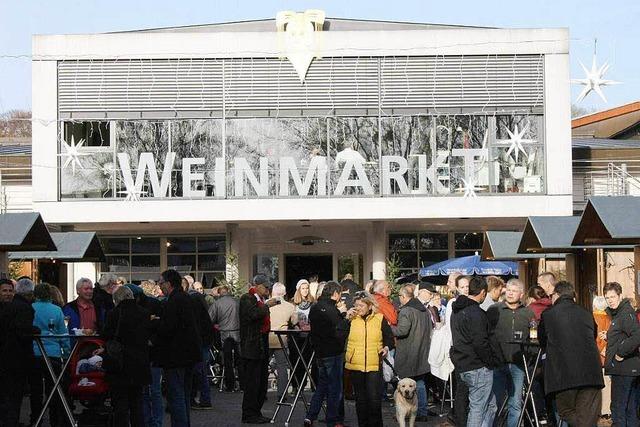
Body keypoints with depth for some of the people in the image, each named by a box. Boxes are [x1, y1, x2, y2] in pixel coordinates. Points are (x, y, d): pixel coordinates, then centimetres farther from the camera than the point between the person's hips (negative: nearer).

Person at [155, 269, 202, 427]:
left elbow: (167, 328, -23)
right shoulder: (186, 298, 13)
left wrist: (155, 322, -4)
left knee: (176, 397, -6)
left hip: (175, 355, -10)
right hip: (189, 353, 10)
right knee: (184, 395, 19)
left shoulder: (173, 301, -18)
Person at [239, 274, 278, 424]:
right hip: (251, 347, -9)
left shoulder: (262, 300, 19)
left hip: (263, 346, 9)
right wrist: (267, 305, -12)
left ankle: (256, 412, 17)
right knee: (252, 382, -7)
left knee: (262, 382, 10)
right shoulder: (246, 299, -6)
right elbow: (253, 314, -23)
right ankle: (249, 414, -1)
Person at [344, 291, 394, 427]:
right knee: (360, 398, 10)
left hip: (374, 365, -2)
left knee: (374, 398, -5)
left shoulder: (380, 319, 2)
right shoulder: (352, 319, 6)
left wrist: (387, 347, -13)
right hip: (355, 365, 2)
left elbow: (389, 337, 7)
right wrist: (346, 319, -6)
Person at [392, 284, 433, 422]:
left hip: (408, 357, -8)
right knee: (420, 384, 14)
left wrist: (389, 328, -10)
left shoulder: (405, 311, -17)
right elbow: (431, 327, 22)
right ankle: (422, 413, 17)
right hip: (423, 354, 8)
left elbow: (402, 330, -25)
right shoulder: (424, 310, 11)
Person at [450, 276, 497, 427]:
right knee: (477, 407, -2)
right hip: (478, 368, -9)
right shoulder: (476, 313, -17)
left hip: (462, 366, 9)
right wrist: (492, 362, -8)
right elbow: (480, 343, -22)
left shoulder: (457, 311, 14)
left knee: (490, 403, 17)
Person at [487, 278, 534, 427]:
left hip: (518, 364, 2)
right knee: (496, 402, -1)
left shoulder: (528, 313, 10)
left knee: (515, 404, 3)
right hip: (497, 363, -2)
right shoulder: (494, 310, 5)